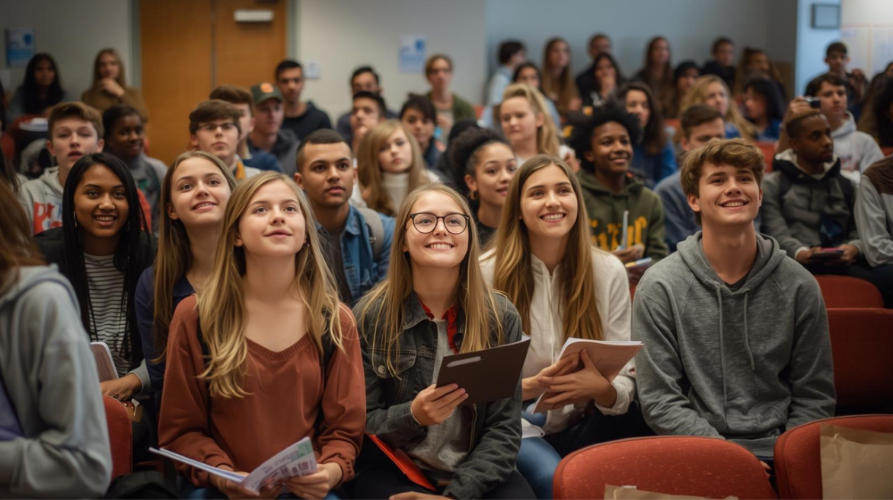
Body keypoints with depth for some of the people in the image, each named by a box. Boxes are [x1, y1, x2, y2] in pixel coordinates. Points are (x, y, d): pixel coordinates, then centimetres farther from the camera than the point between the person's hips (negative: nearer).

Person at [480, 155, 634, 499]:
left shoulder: (609, 271, -2)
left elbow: (627, 384, -2)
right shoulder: (487, 273, -7)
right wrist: (531, 387, -23)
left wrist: (602, 388, -26)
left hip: (582, 423, 3)